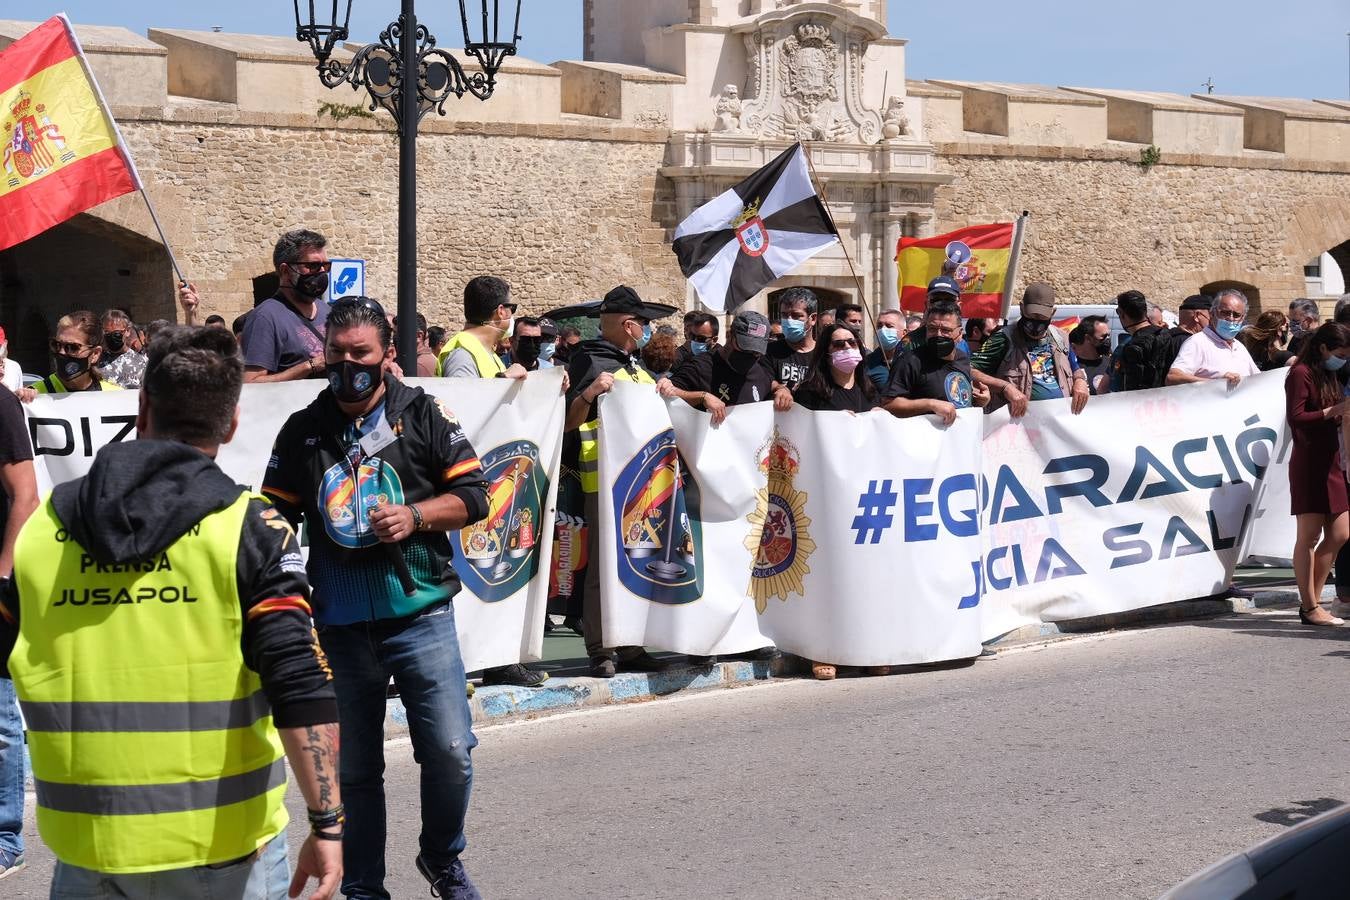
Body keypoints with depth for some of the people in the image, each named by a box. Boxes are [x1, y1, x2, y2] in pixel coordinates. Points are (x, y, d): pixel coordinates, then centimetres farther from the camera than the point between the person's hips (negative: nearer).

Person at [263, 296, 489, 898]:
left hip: (420, 616, -2)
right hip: (340, 627, 2)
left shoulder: (423, 415, 1)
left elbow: (474, 495, 1)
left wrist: (414, 516, -14)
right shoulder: (303, 431, 6)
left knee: (450, 752, -4)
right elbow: (276, 510, 13)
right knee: (354, 769, 9)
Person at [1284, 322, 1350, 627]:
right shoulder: (1301, 374, -7)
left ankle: (1312, 599, 15)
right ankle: (1310, 608, -1)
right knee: (1309, 536, -5)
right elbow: (1296, 417, -16)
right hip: (1308, 462, -9)